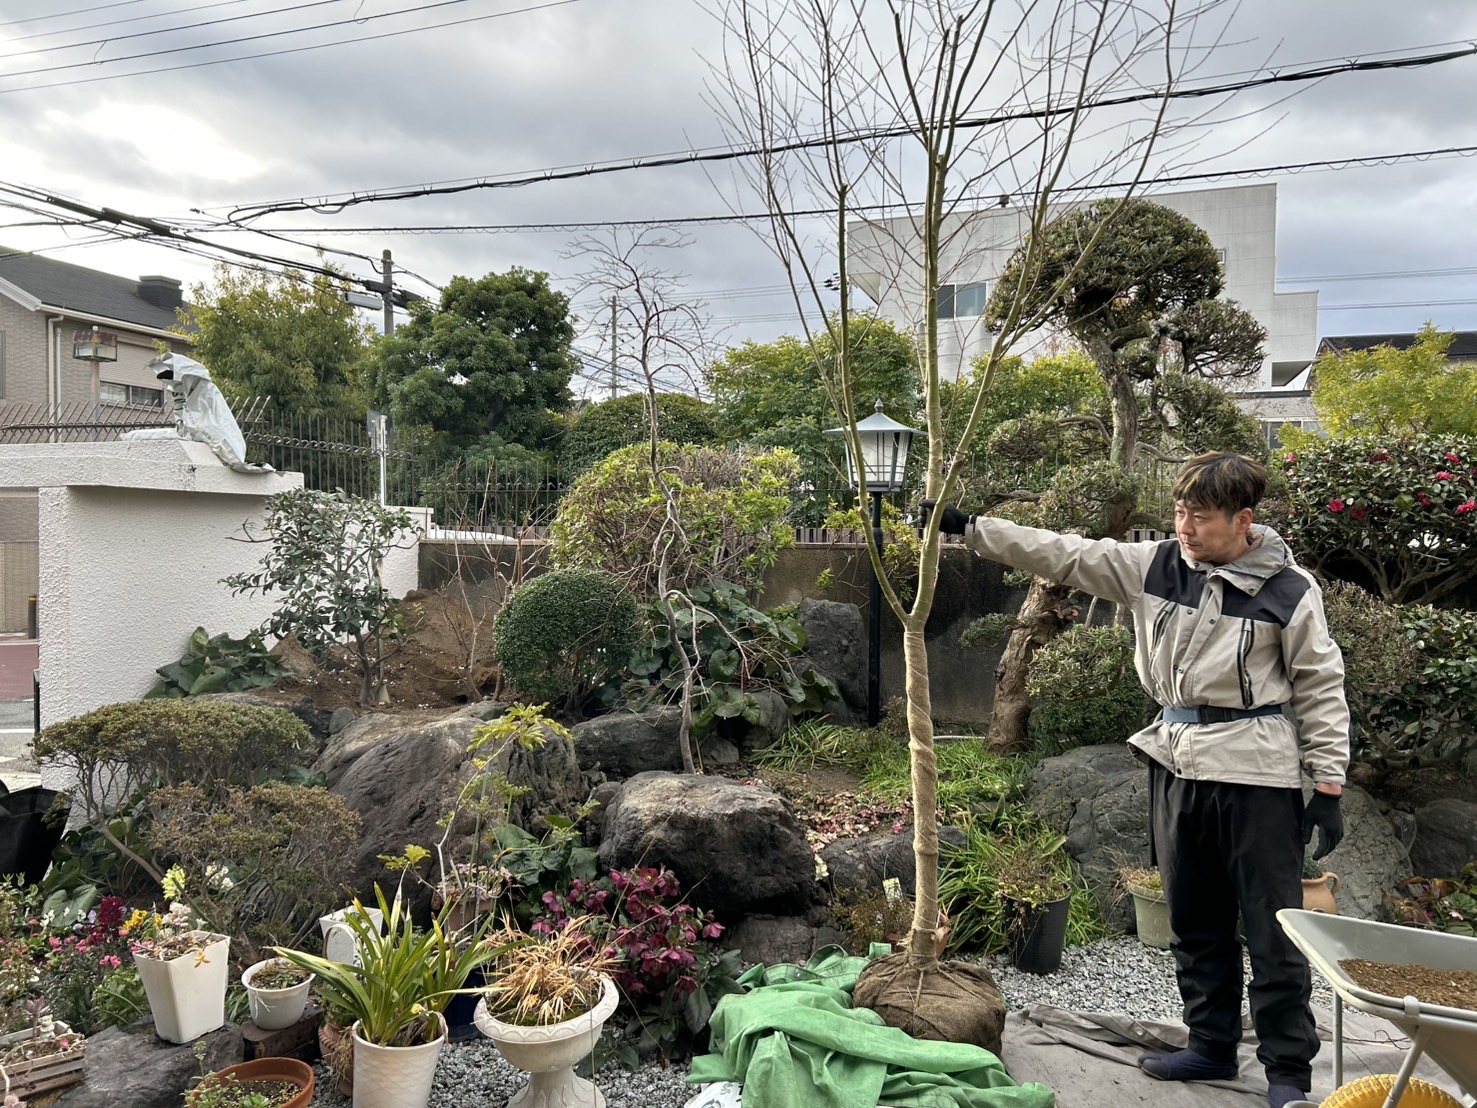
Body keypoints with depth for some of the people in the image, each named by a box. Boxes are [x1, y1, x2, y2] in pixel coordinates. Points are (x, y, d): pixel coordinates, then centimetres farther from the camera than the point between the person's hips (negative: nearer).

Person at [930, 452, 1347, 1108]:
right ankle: (1212, 1046, 32)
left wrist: (1328, 786, -4)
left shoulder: (1290, 590, -7)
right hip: (1177, 765, 5)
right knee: (1195, 922, 16)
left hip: (1256, 772, -4)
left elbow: (1321, 690, -2)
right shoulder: (1153, 566, 3)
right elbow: (1062, 554, 1)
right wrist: (968, 527, -5)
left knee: (1274, 930, 3)